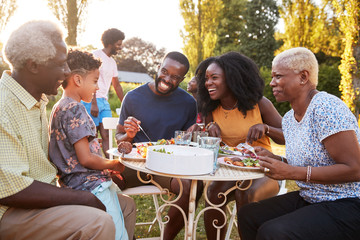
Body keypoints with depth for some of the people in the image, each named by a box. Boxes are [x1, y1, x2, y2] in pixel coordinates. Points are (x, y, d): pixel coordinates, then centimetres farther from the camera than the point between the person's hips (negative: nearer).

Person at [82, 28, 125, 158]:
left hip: (104, 101, 7)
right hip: (91, 101, -7)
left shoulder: (112, 62, 20)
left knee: (106, 135, -1)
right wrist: (93, 103, -20)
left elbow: (117, 85, 26)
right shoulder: (96, 55, -5)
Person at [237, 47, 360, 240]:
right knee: (248, 215, 1)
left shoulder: (326, 108, -19)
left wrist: (291, 172, -25)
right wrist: (274, 160, 0)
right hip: (310, 199, 9)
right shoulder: (289, 118, 8)